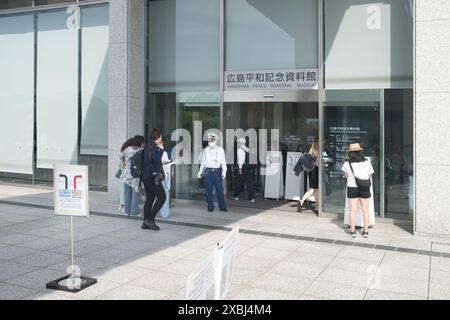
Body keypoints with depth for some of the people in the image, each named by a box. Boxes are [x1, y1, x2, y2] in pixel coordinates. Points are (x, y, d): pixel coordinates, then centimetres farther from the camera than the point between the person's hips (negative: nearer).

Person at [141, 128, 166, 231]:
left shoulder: (148, 146, 15)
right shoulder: (153, 147, -13)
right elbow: (157, 159, -23)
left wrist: (160, 162, 26)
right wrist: (161, 149, -13)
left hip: (146, 177, 10)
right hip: (152, 177, -10)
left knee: (149, 199, 12)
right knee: (161, 198, -4)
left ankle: (146, 223, 13)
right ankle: (150, 219, -6)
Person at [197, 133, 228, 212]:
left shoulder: (220, 150, 4)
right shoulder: (205, 150, 9)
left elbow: (223, 162, 4)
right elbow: (203, 162, 15)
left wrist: (224, 171, -7)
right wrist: (200, 172, 13)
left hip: (217, 171, -1)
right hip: (208, 172, 1)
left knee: (220, 189, -2)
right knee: (208, 190, 2)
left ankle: (222, 206, 8)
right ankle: (210, 206, 13)